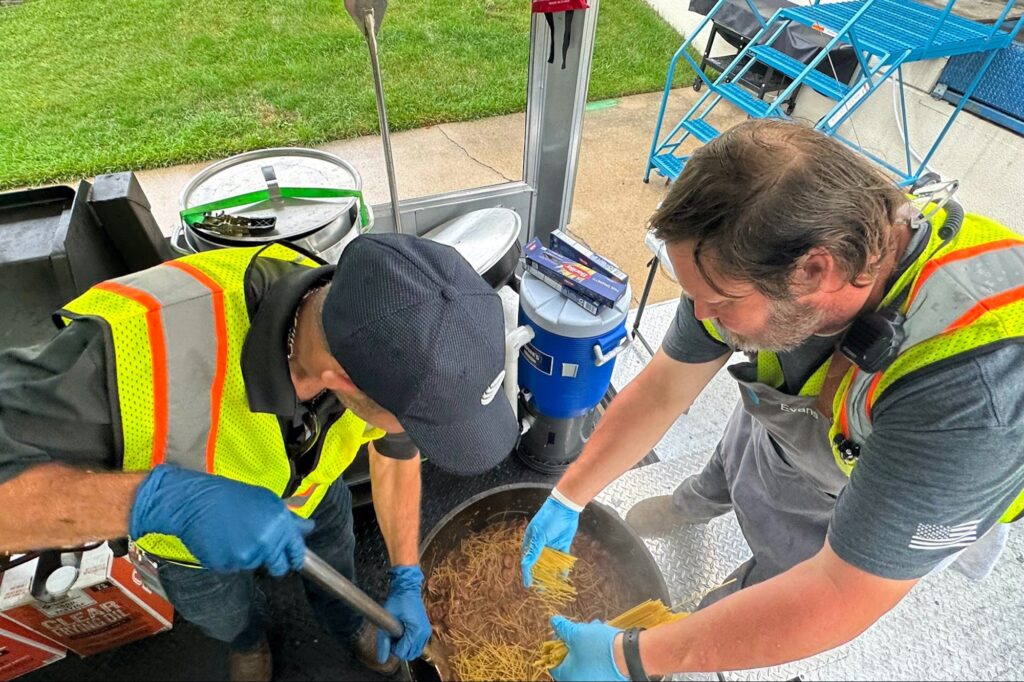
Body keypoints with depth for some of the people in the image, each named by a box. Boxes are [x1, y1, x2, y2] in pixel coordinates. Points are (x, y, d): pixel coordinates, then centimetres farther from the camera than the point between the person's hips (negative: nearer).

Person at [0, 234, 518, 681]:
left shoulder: (381, 346, -33)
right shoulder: (141, 342, -50)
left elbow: (396, 454, -13)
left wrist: (406, 582, -12)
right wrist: (157, 499, -56)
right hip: (186, 536, -1)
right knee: (224, 616, 30)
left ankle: (347, 626, 66)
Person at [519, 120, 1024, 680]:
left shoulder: (969, 388, -47)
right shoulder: (761, 249, -32)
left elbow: (839, 596, -40)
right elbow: (660, 391, -19)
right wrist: (567, 499, -14)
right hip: (784, 419, 4)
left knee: (776, 570, 18)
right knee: (731, 467, 30)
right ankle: (697, 502, 66)